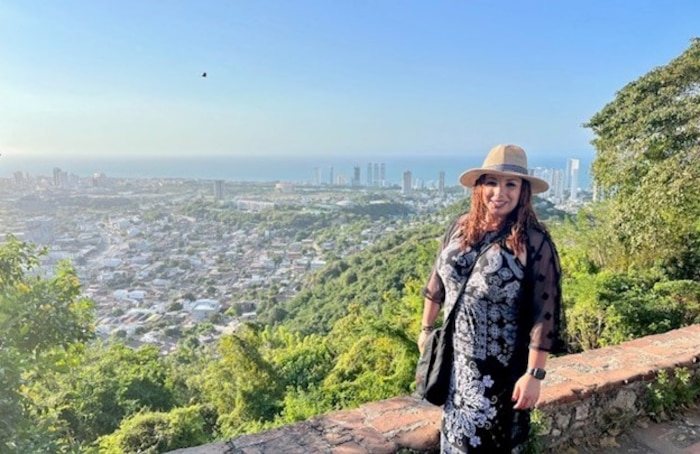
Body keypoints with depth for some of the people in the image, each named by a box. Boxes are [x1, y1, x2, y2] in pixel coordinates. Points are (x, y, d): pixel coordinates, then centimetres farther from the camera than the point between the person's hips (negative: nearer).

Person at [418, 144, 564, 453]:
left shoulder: (534, 242, -17)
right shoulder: (461, 227, -2)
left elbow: (544, 313, -16)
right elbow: (438, 281, 9)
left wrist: (534, 374, -16)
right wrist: (426, 328, 14)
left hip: (500, 367, -4)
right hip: (455, 356, 5)